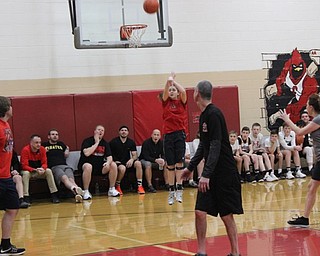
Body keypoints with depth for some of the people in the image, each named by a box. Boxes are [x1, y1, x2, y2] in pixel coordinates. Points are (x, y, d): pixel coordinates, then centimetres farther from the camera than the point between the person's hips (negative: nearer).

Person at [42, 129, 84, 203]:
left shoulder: (61, 144, 33)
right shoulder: (44, 145, 21)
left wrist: (67, 151, 23)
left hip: (65, 165, 4)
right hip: (54, 167, -4)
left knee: (71, 179, -30)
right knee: (64, 178, -36)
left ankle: (77, 193, -56)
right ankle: (75, 189, -64)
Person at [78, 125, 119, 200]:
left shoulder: (105, 143, 9)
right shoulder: (87, 141, -6)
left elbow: (109, 157, 1)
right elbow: (86, 153, -24)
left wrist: (108, 162, -24)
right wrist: (96, 143, -17)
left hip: (100, 166, 5)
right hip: (88, 164, -5)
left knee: (113, 165, -17)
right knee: (88, 167, -39)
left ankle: (112, 189, -6)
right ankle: (86, 192, -28)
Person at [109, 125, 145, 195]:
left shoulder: (131, 142, 8)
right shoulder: (113, 142, -3)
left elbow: (135, 154, 5)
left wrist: (132, 159, -17)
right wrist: (115, 161, -18)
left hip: (128, 162, 4)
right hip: (117, 162, -4)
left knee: (138, 163, -26)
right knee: (122, 168, -38)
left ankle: (140, 186, -22)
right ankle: (117, 186, -11)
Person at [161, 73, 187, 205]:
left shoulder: (182, 102, 5)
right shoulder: (166, 102, 9)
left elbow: (183, 91, -13)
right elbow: (165, 92, -9)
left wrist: (174, 81, -4)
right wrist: (168, 81, -16)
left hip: (180, 134, -2)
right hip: (168, 134, 2)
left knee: (179, 161, -7)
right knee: (170, 164, 4)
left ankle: (179, 189, -7)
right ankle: (171, 191, 7)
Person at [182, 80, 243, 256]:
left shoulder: (214, 114, -15)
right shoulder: (204, 115, 13)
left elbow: (216, 146, -21)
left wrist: (206, 174, -25)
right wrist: (190, 167, 23)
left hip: (224, 173, -8)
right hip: (210, 174, 8)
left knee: (227, 215, 0)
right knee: (200, 212, 1)